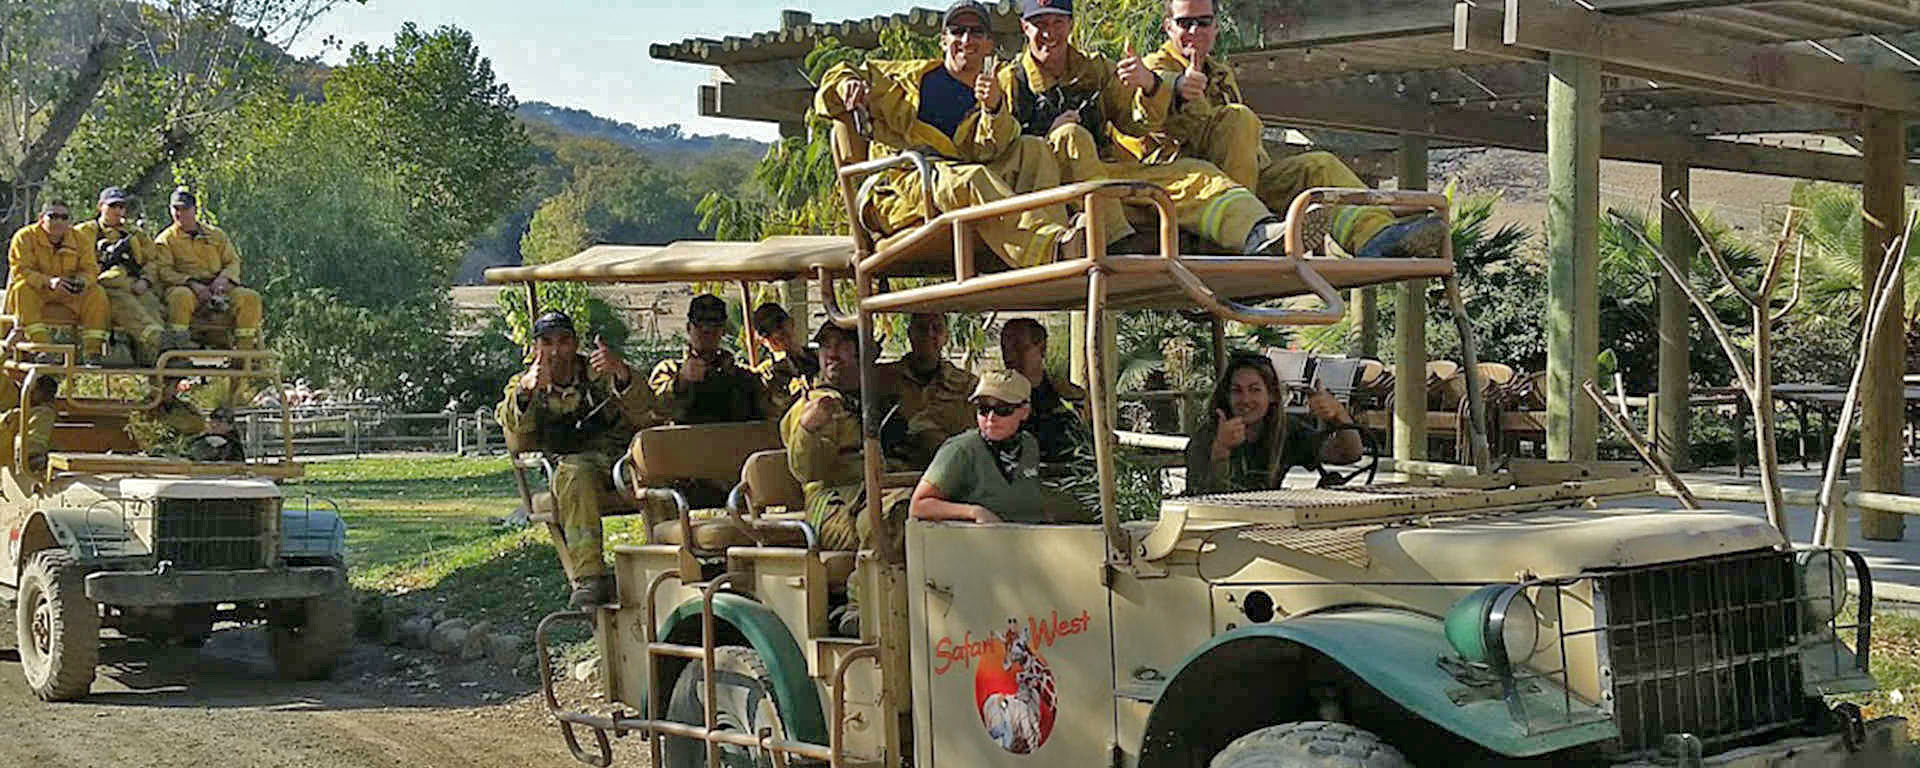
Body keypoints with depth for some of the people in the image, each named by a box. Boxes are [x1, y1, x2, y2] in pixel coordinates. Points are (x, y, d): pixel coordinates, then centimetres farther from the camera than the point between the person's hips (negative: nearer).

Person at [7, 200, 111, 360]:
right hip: (35, 291, -3)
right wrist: (48, 282, -37)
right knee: (23, 288, -36)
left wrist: (80, 281, -29)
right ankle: (41, 346, -42)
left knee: (97, 293, -20)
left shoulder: (81, 241, 2)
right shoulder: (25, 237, -10)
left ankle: (93, 349, -21)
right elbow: (20, 270, -19)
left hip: (67, 294, 3)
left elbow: (90, 269, -2)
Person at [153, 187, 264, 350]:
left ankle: (245, 349, -20)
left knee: (250, 297, -23)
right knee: (181, 296, -40)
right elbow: (164, 271, -2)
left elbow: (233, 262, 15)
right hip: (186, 286, -3)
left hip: (217, 286, 3)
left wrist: (223, 278, -9)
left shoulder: (216, 235, 20)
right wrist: (192, 284, -18)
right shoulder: (165, 240, 11)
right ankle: (174, 345, -33)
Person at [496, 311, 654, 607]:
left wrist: (622, 376, -26)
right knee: (573, 476, -37)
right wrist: (524, 393, -22)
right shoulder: (523, 386, 13)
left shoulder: (599, 373, 10)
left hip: (622, 456, 1)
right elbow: (517, 444, -5)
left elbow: (644, 416, -7)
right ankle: (589, 577, -40)